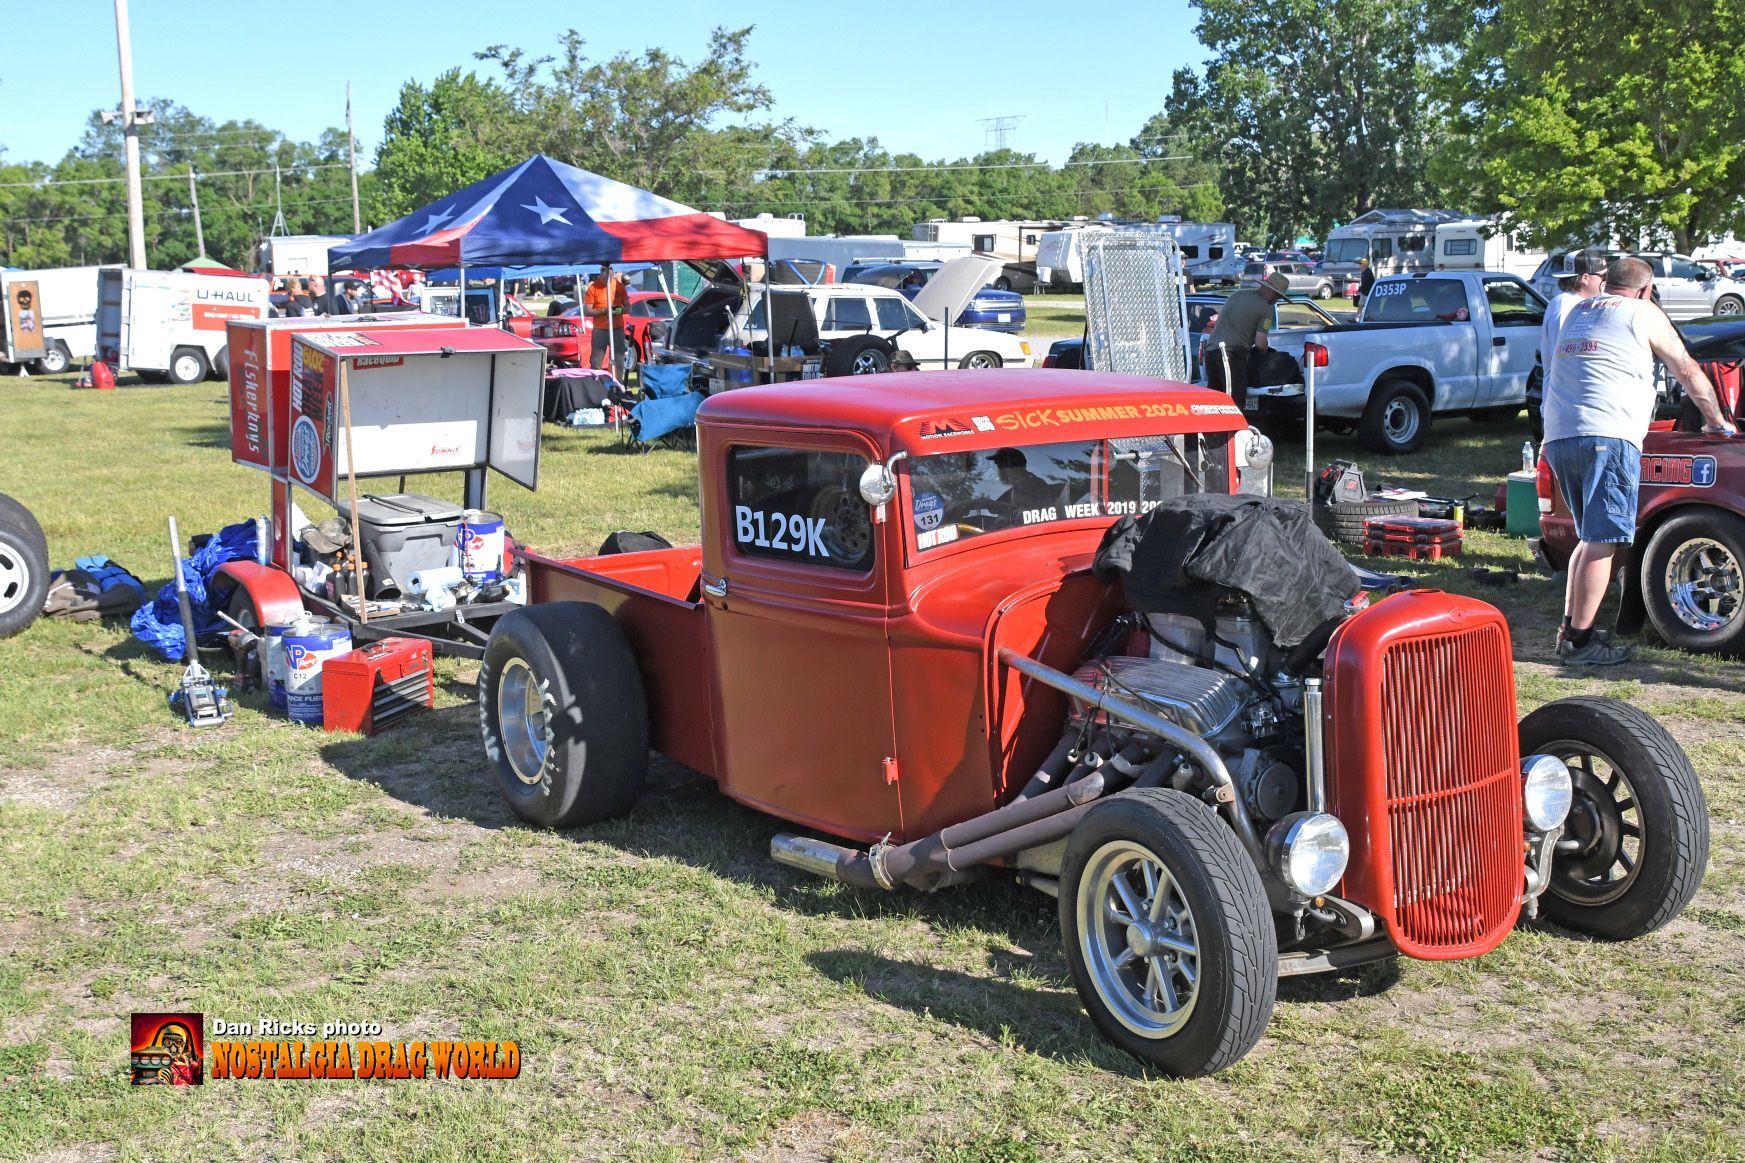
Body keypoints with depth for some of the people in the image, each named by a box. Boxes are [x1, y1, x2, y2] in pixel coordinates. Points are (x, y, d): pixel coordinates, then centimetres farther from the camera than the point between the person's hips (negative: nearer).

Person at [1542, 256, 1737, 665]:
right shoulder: (1644, 314, 8)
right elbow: (1690, 374, 17)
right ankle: (1580, 640, -11)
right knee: (1602, 541, -7)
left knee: (1592, 538, 17)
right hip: (1607, 436, -7)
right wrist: (1716, 422, 31)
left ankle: (1569, 628, 13)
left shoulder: (1576, 312, 25)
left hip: (1558, 436, 7)